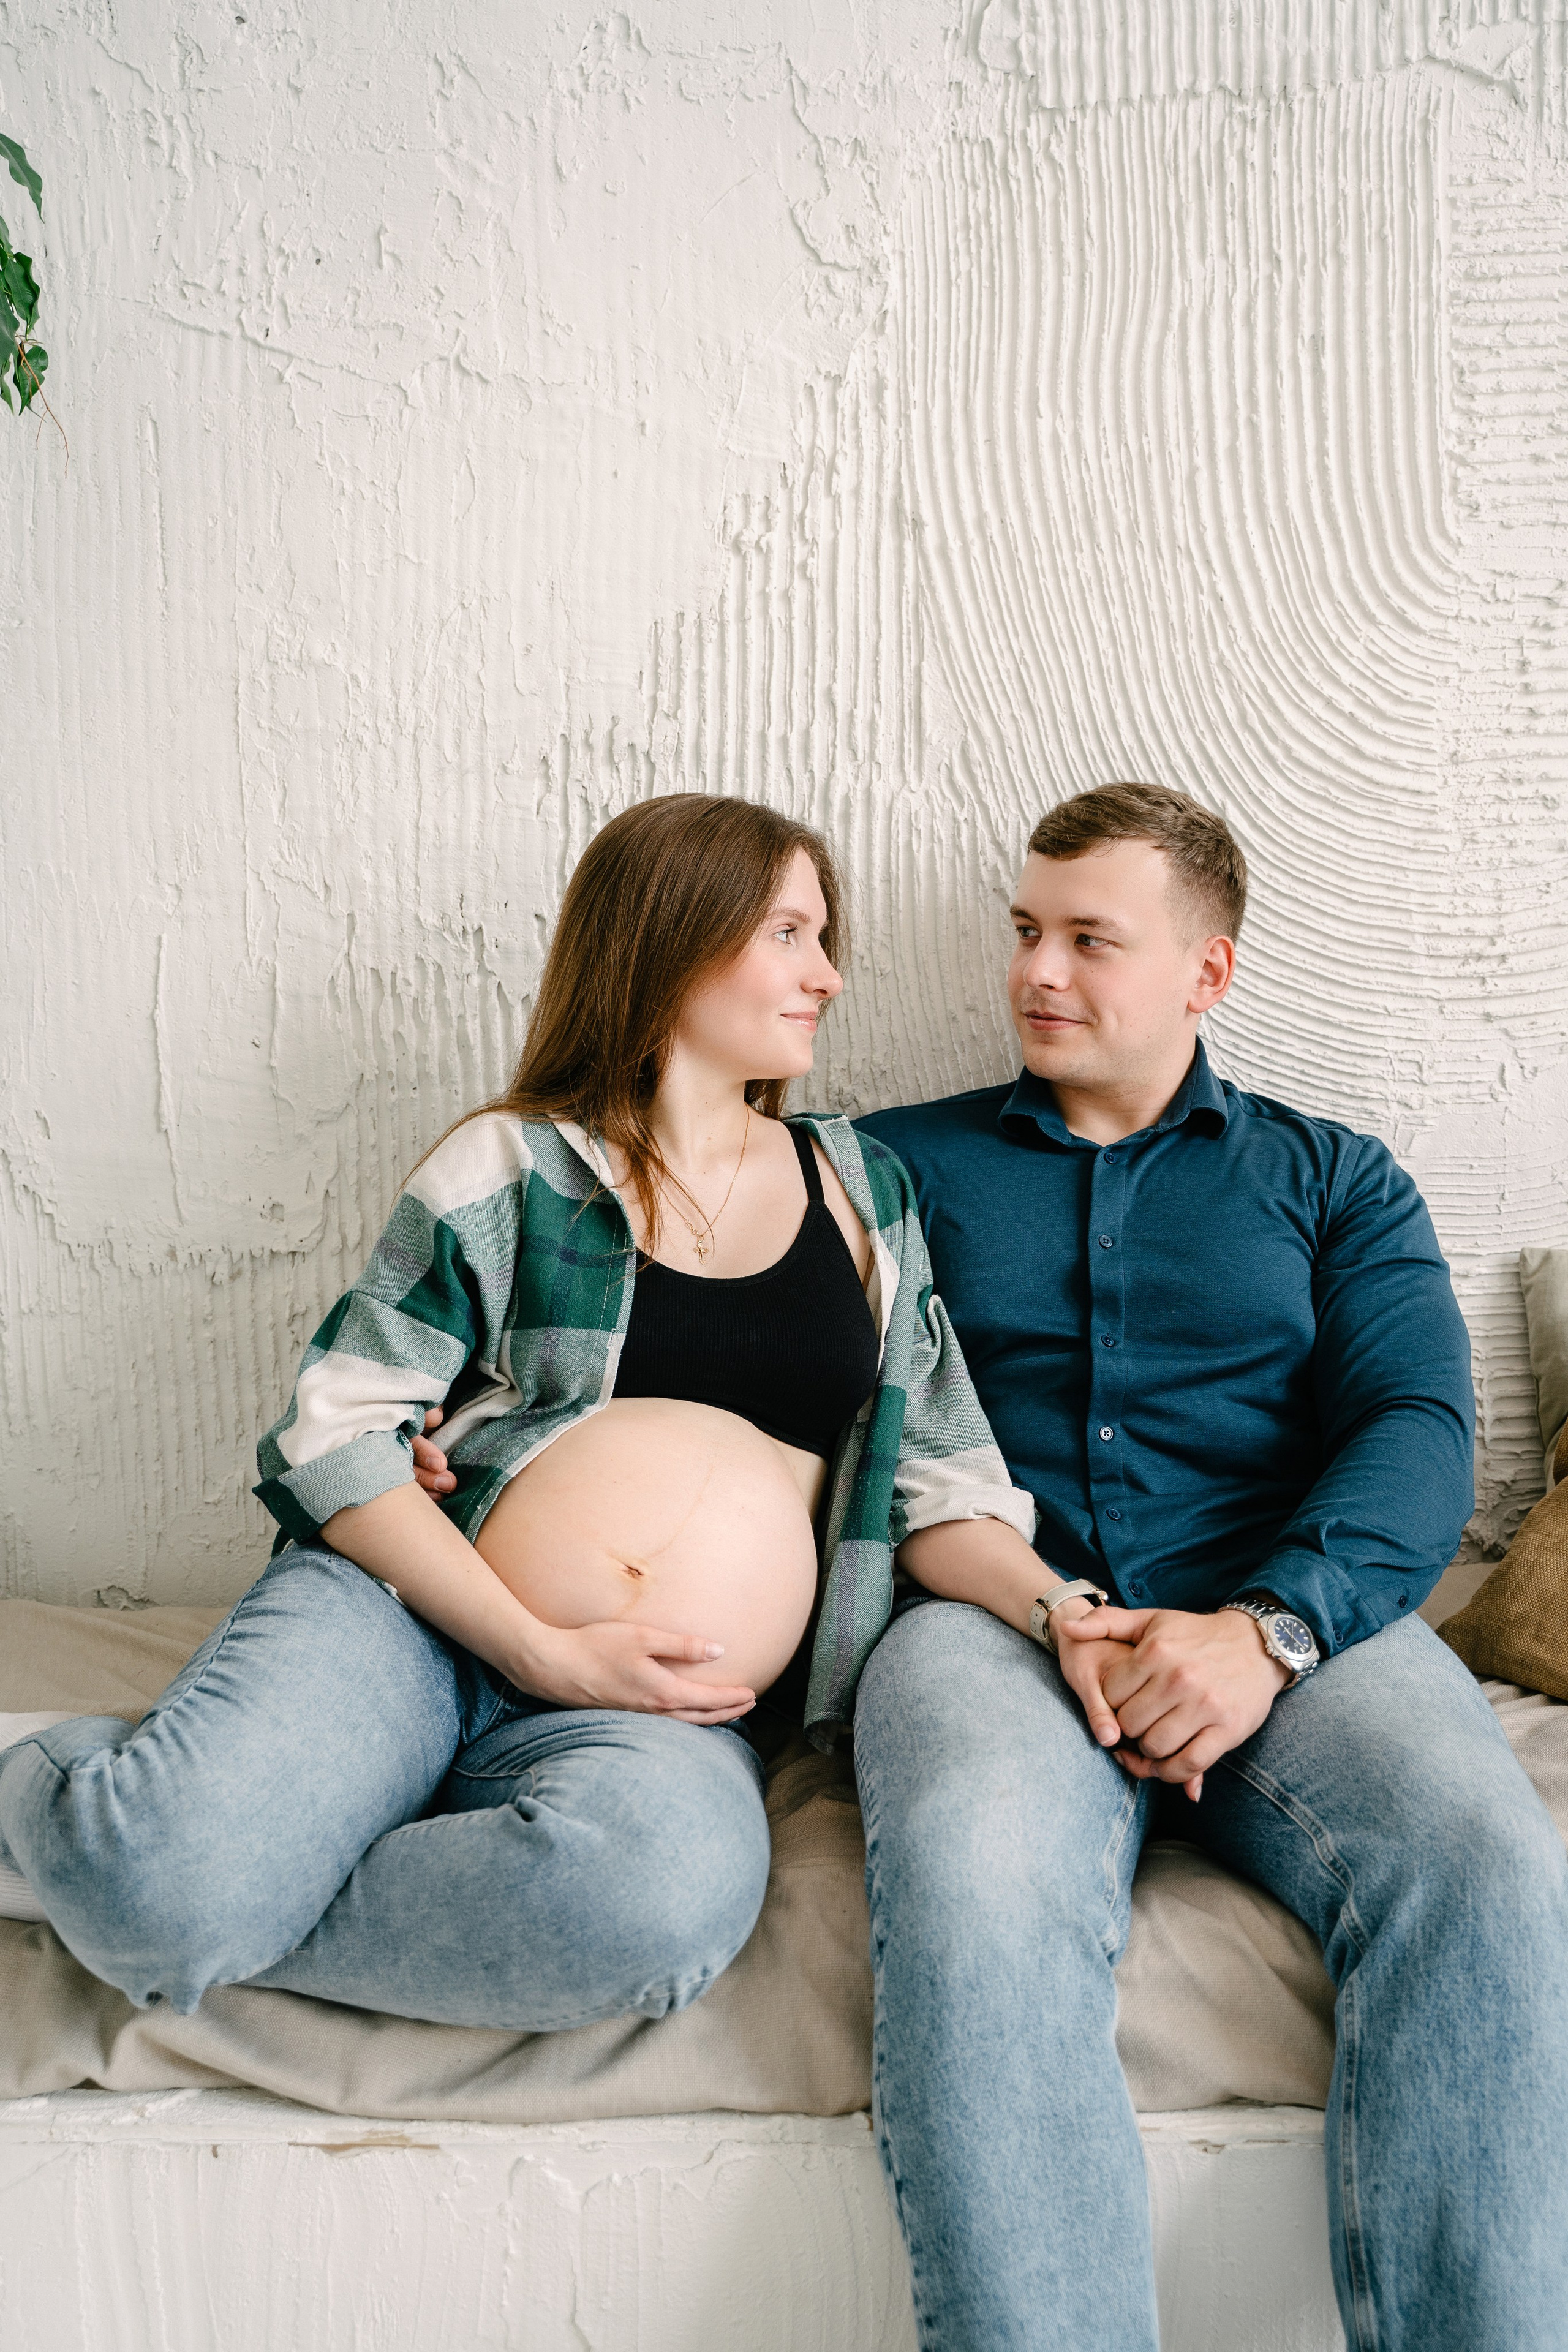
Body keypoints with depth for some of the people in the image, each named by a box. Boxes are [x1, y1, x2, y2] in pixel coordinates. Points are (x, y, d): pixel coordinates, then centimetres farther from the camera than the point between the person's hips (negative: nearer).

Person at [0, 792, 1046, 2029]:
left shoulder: (865, 1191, 16)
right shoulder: (516, 1168, 4)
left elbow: (946, 1479, 13)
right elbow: (337, 1430, -2)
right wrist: (540, 1649, -12)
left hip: (667, 1700, 3)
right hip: (407, 1610, -2)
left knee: (668, 1890, -36)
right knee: (160, 1867, -32)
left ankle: (180, 1922, -11)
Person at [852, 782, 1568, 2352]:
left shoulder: (1333, 1180, 19)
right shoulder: (899, 1165, 18)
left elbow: (1418, 1433, 4)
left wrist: (1268, 1626, -13)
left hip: (1298, 1615, 1)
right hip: (993, 1617, -1)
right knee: (975, 1884, -33)